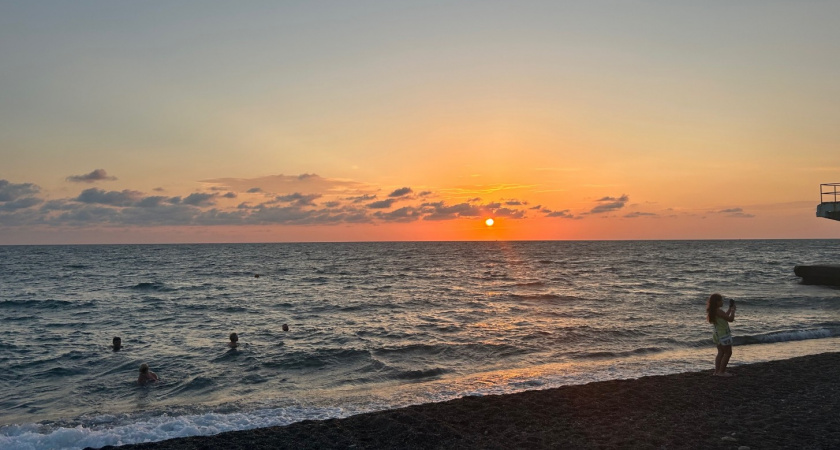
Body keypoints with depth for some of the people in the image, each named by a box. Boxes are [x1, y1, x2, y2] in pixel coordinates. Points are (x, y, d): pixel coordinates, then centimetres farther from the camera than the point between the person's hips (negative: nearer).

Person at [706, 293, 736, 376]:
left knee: (721, 352, 15)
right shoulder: (718, 311, -22)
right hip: (723, 334, -9)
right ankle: (721, 372, 2)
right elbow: (730, 319, -20)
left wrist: (730, 309, 19)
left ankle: (717, 371, 17)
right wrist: (733, 310, -6)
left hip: (717, 334, 9)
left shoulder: (713, 311, 7)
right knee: (728, 353, 1)